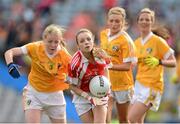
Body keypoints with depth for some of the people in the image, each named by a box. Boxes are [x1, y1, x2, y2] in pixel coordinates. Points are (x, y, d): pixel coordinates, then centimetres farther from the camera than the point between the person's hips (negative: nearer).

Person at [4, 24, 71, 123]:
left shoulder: (65, 56, -16)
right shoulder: (35, 48, -16)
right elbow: (9, 52, -14)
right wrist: (10, 65, -32)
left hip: (55, 95, 1)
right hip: (34, 92, -1)